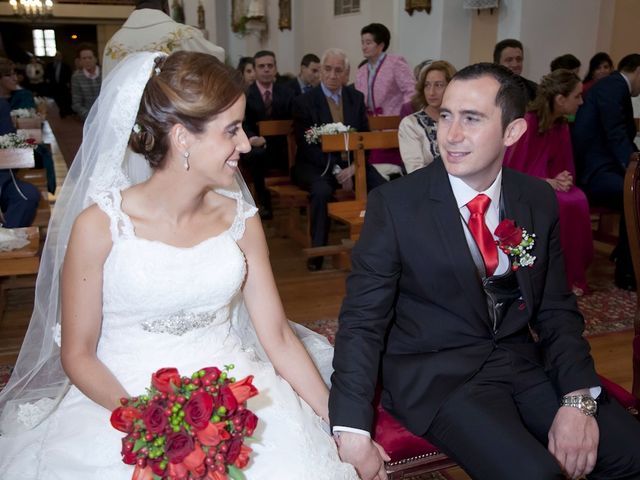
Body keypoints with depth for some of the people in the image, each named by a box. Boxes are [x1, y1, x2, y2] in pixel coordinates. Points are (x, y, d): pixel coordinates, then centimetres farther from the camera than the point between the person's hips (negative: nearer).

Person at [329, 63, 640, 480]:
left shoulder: (538, 200, 2)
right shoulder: (394, 204, -12)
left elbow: (557, 309, 7)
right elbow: (363, 319, -12)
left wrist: (578, 398, -9)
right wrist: (351, 432, -21)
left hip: (522, 362, 5)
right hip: (435, 374, -4)